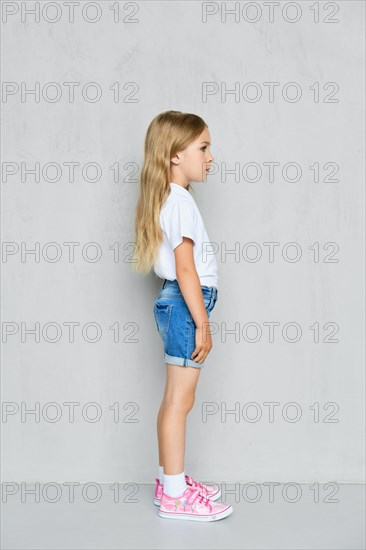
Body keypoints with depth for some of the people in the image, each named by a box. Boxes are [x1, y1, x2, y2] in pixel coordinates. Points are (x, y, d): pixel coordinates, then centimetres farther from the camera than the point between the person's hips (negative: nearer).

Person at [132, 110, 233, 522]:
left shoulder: (169, 198, 17)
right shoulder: (181, 201, -15)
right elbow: (185, 268, -21)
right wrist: (202, 323, -19)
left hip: (176, 302, 10)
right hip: (185, 303, -10)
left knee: (175, 399, 16)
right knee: (180, 400, -3)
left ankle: (170, 479, 28)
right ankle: (174, 496, 7)